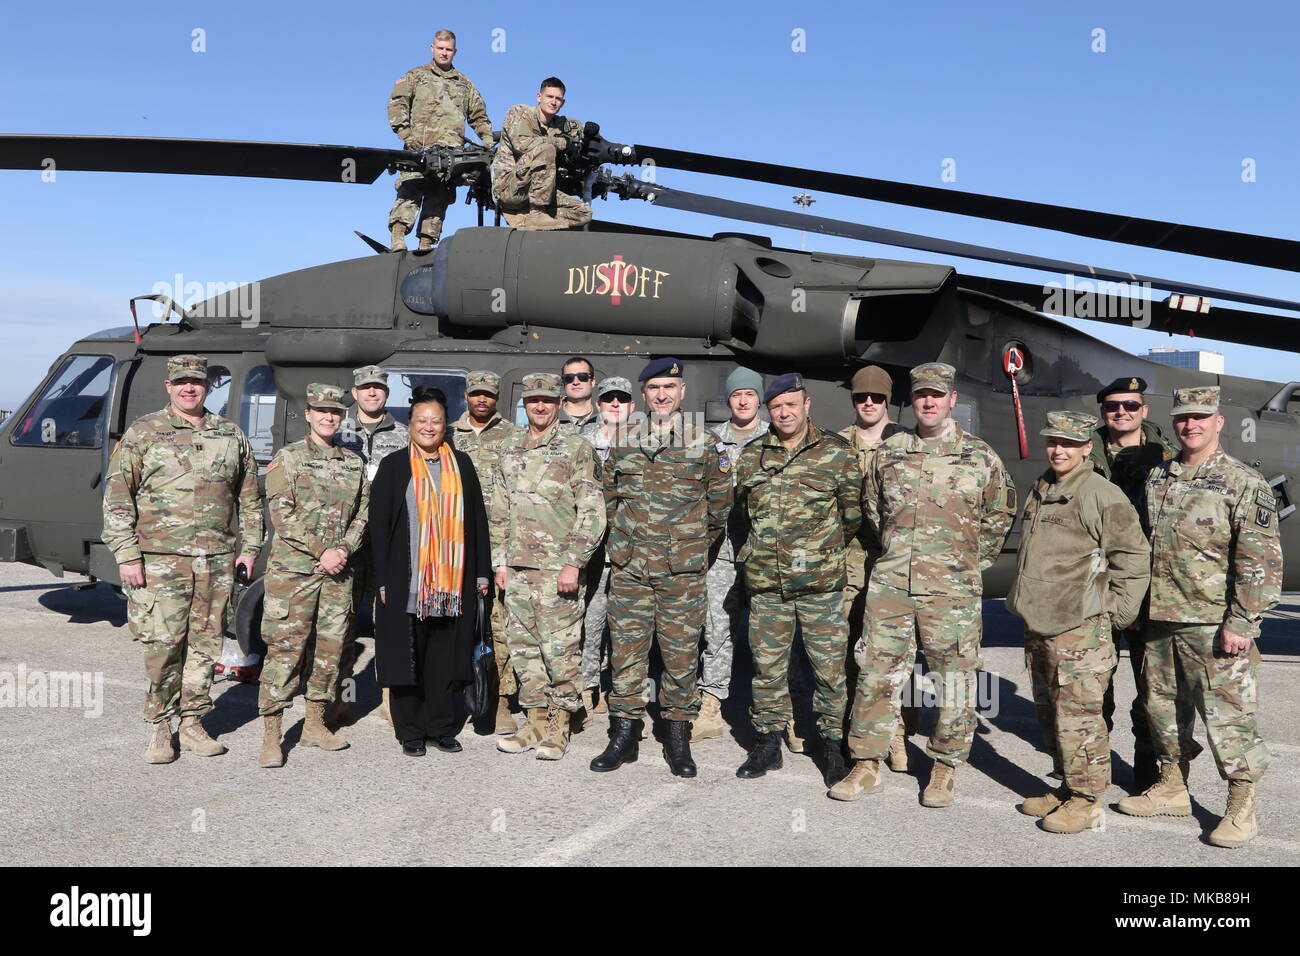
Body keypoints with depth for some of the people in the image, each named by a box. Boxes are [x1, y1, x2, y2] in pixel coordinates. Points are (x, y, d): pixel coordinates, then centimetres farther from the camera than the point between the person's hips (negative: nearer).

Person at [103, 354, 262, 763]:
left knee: (205, 644, 7)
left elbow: (250, 498, 17)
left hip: (217, 561, 3)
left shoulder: (231, 436, 11)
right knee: (162, 645, -4)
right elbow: (116, 497, -1)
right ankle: (159, 727, 11)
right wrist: (126, 555, -8)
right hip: (161, 560, -3)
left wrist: (249, 547, 10)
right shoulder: (142, 433, 2)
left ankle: (193, 722, 20)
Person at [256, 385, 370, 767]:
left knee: (330, 646, 9)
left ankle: (315, 723, 22)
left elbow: (363, 513, 10)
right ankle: (271, 736, 1)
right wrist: (322, 551, -13)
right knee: (285, 647, -5)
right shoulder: (287, 457, 1)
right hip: (293, 567, -4)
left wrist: (343, 550, -7)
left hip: (338, 571, 5)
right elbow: (282, 514, -8)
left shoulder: (354, 462, 13)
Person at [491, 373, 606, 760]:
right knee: (524, 648, 11)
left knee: (560, 648, -1)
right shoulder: (510, 455, 14)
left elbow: (592, 513, -9)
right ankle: (536, 720, 22)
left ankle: (560, 725, 12)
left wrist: (573, 564, -14)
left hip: (557, 569, -6)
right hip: (517, 568, 6)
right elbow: (499, 514, 18)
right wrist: (499, 561, 11)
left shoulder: (576, 450, -4)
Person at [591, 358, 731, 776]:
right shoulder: (623, 444, 8)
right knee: (626, 650, 5)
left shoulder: (703, 445, 2)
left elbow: (720, 502, 10)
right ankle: (624, 733, 17)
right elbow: (609, 496, 18)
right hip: (629, 569, 2)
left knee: (682, 653, 4)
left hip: (682, 571, -2)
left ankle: (678, 736, 18)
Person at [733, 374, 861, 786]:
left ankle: (832, 742, 18)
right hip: (765, 582, 3)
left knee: (829, 666, 3)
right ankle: (768, 741, 23)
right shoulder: (752, 456, 10)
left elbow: (853, 510, 4)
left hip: (820, 582, -3)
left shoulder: (836, 452, -1)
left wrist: (825, 550, 7)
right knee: (767, 664, 10)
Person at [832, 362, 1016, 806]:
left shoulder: (981, 456, 3)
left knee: (954, 679, 4)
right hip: (890, 584, 2)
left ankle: (945, 769, 21)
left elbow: (1000, 513, 13)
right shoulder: (888, 453, 9)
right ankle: (866, 765, 15)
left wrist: (974, 562, 9)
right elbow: (871, 508, 21)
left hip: (952, 589, -2)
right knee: (878, 673, 4)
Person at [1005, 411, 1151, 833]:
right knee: (1050, 714, 16)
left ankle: (1087, 801, 7)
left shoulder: (1103, 495, -10)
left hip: (1080, 628, -8)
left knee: (1077, 715, -5)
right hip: (1037, 625, 9)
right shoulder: (1039, 492, 15)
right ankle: (1069, 789, 29)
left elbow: (1134, 557, -9)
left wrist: (1115, 612, -7)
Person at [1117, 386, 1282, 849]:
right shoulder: (1156, 478, 12)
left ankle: (1242, 809, 14)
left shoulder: (1244, 483, -8)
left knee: (1227, 714, 0)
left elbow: (1261, 562, -12)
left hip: (1213, 626, -6)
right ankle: (1172, 787, 31)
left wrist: (1241, 623, -17)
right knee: (1161, 705, 15)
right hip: (1158, 621, 7)